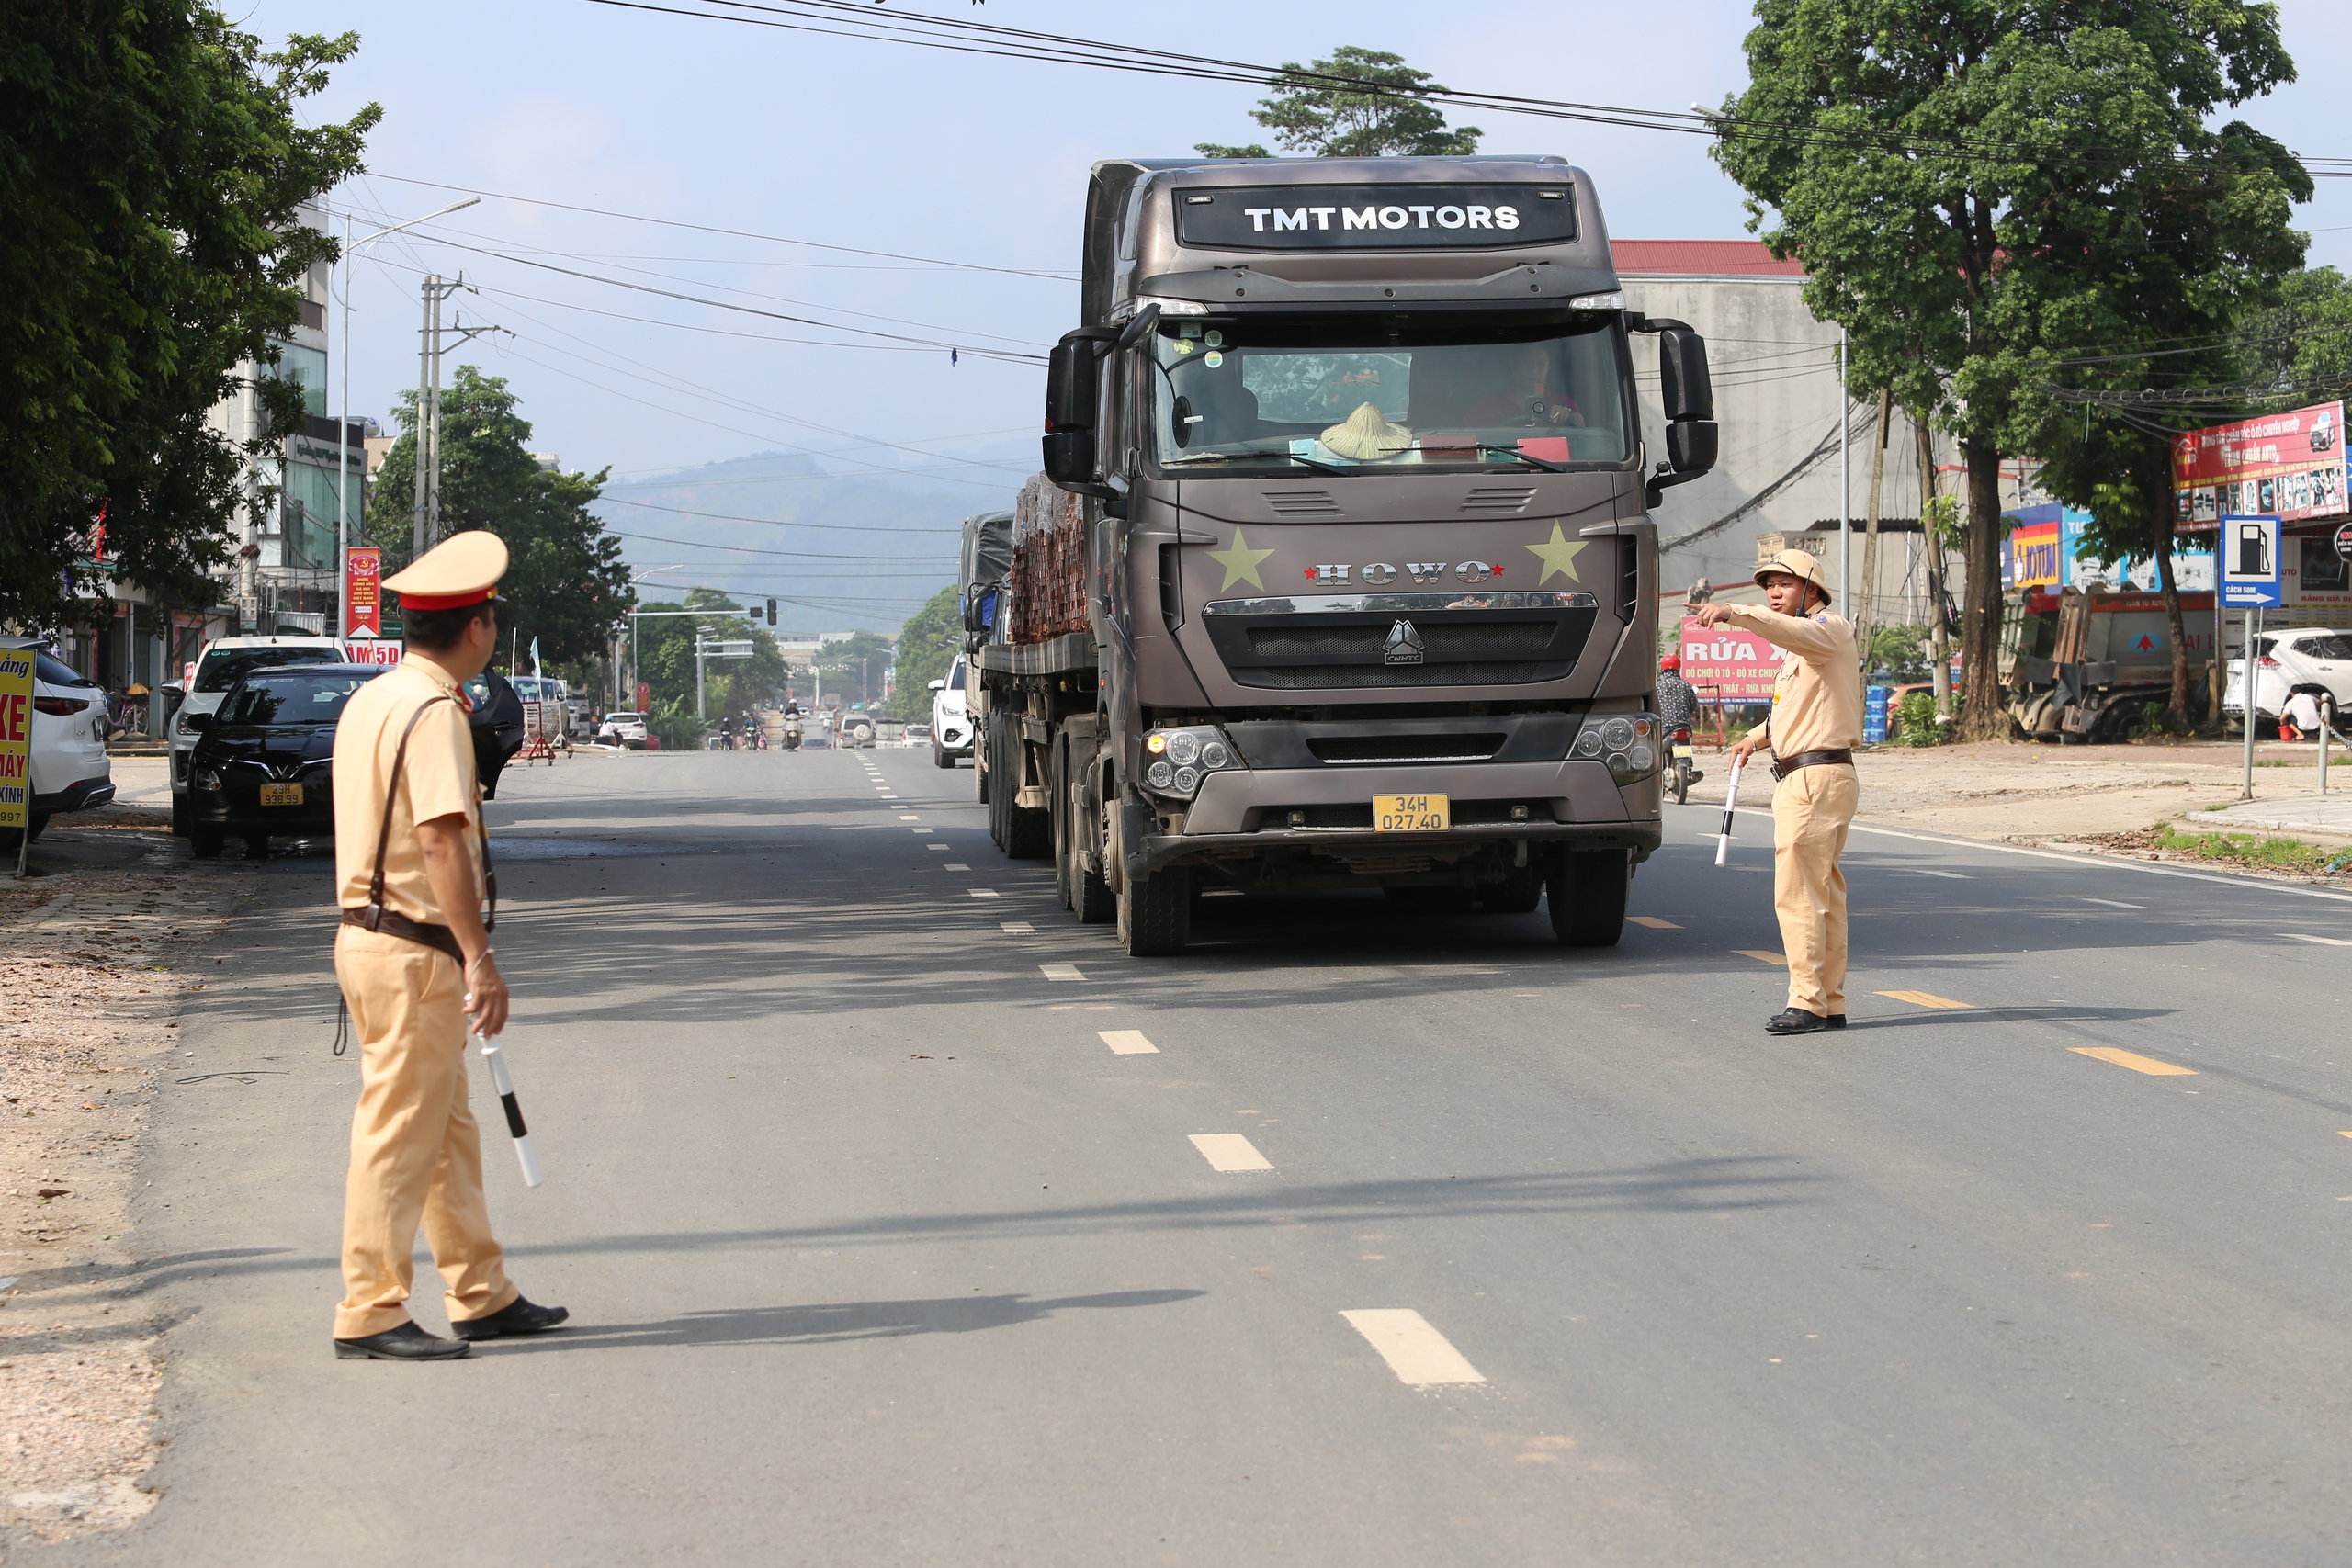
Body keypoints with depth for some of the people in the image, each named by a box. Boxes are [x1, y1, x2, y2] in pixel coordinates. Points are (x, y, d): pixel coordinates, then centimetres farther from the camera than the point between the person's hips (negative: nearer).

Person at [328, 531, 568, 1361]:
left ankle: (481, 1295, 23)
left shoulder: (369, 700, 13)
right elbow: (440, 838, -24)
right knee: (399, 1134, -5)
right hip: (415, 952, -10)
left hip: (368, 932, 10)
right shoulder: (434, 712, -17)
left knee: (448, 1128, 16)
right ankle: (369, 1314, -1)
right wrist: (479, 956, -25)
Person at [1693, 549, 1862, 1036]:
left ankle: (1807, 1003, -12)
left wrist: (1734, 613, -46)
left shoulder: (1831, 629, -8)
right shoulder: (1799, 648, 23)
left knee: (1797, 892, -12)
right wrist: (1756, 737, 20)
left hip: (1815, 778, -11)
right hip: (1798, 778, 11)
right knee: (1824, 894, 11)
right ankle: (1830, 1003, 15)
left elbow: (1793, 630, -32)